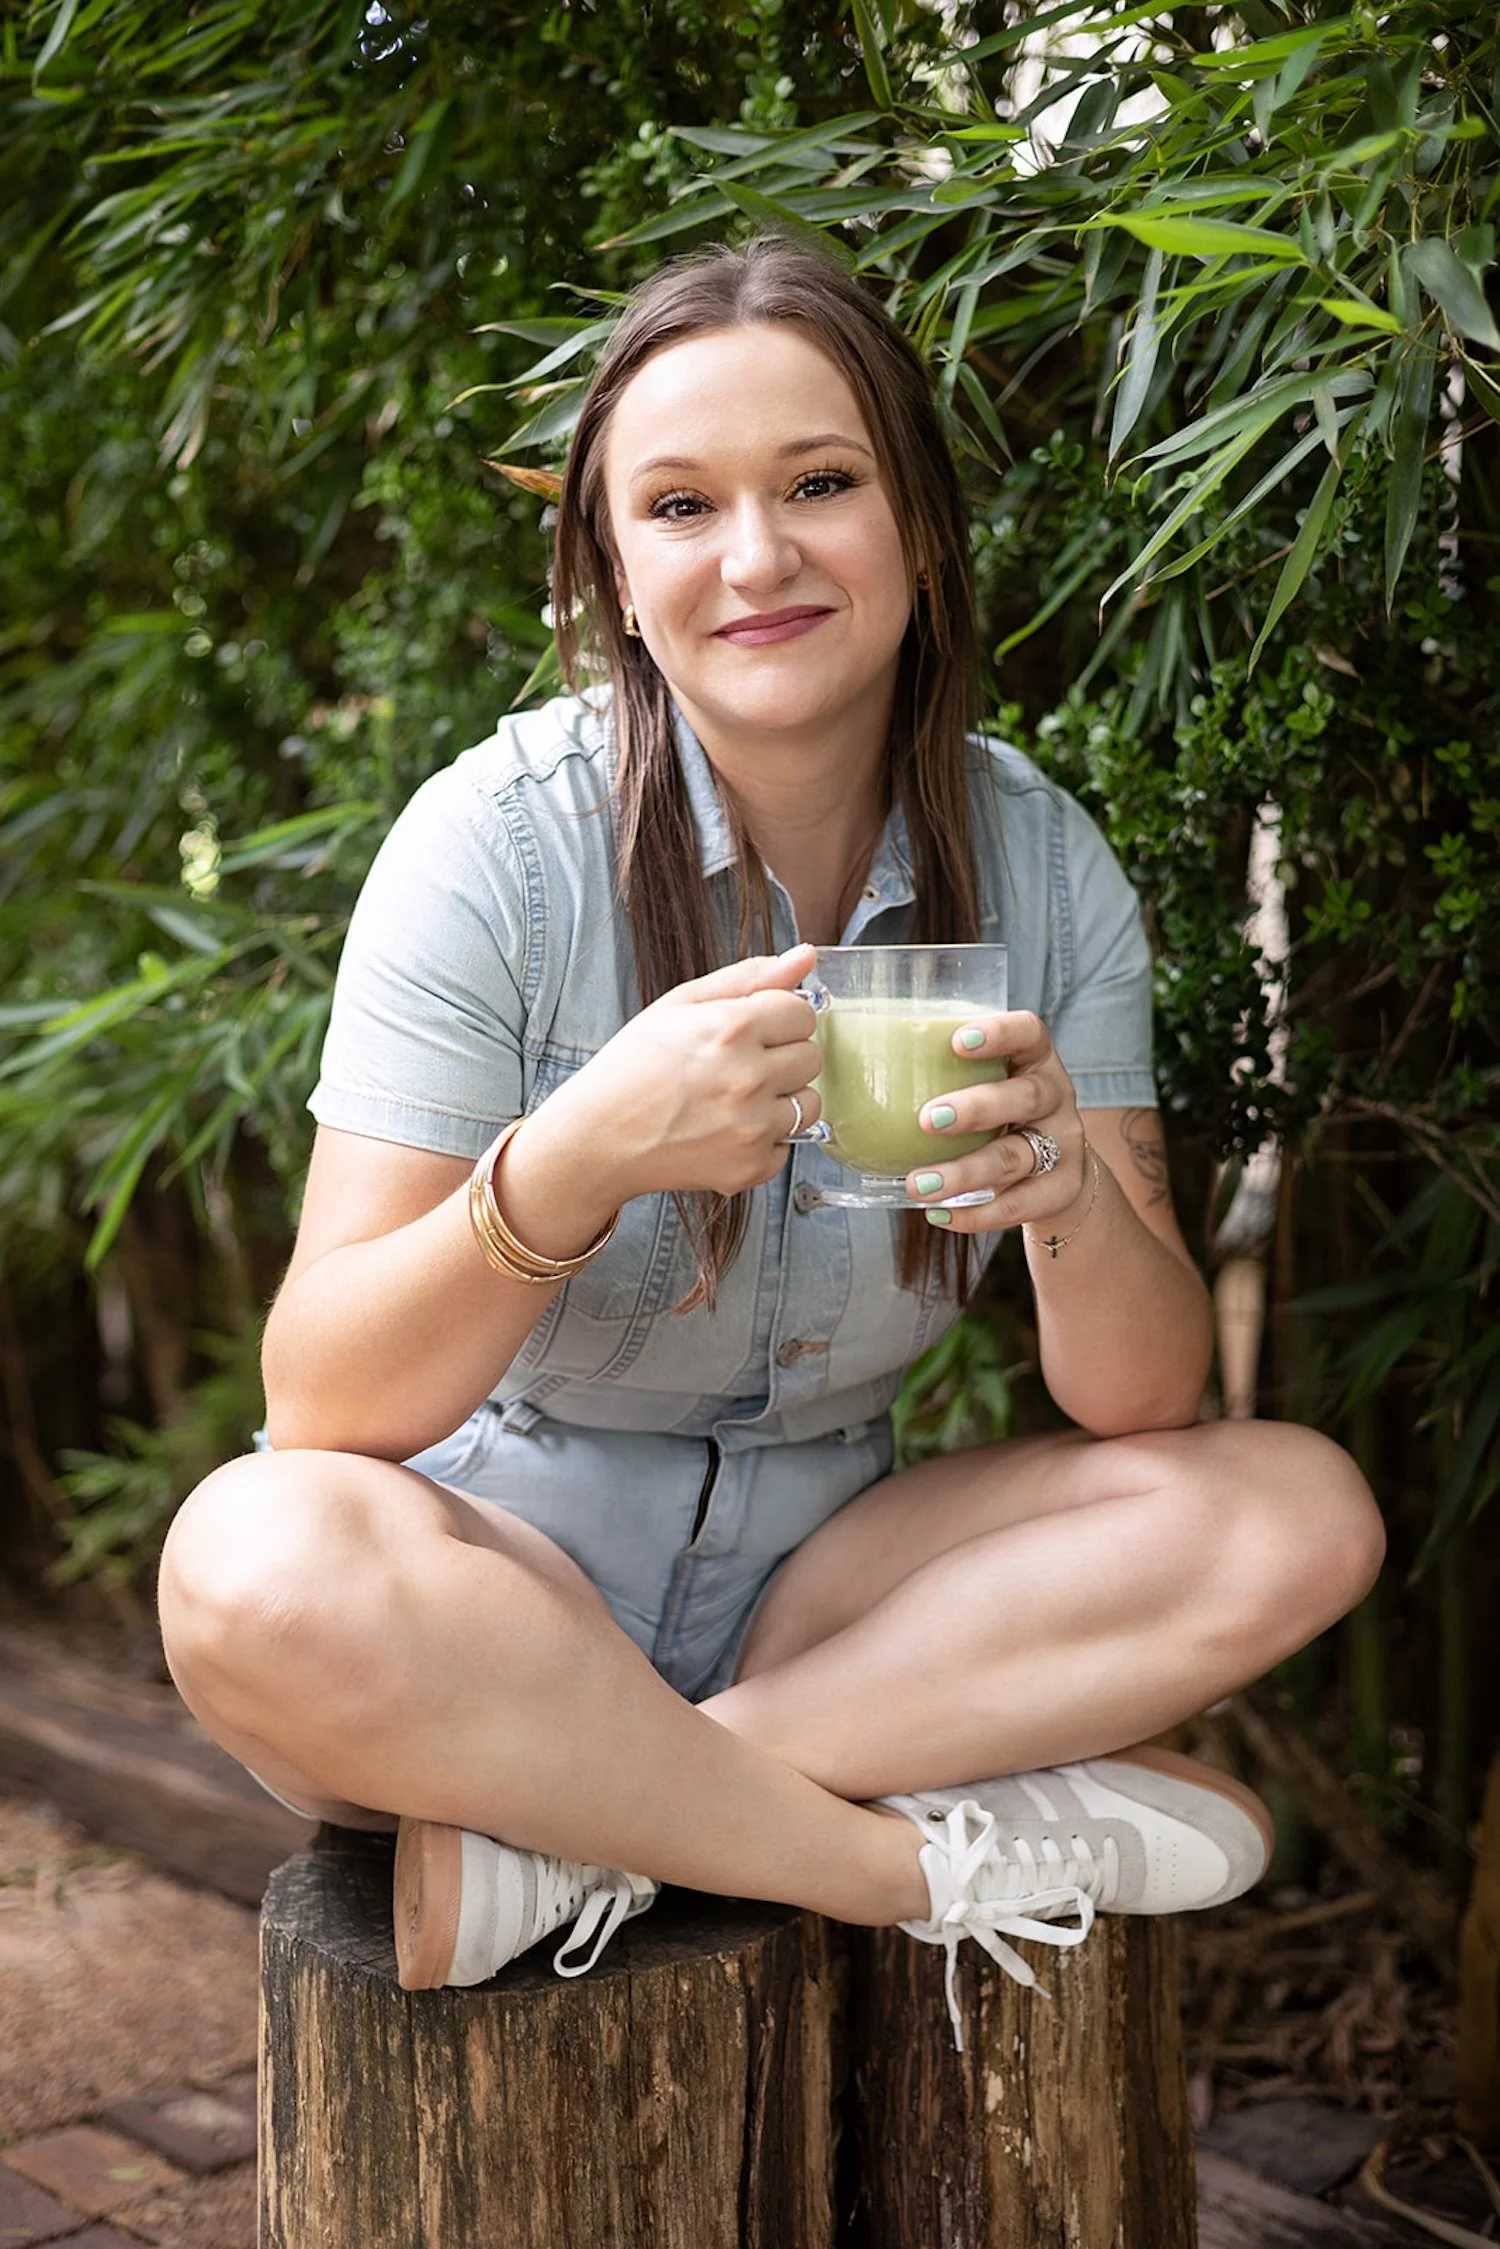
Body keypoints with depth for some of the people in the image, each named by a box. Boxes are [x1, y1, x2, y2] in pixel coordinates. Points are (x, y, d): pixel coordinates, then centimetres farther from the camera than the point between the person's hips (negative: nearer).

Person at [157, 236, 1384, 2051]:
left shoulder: (1038, 863, -4)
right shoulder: (502, 843, -15)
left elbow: (1145, 1401, -7)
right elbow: (321, 1402, -19)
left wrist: (1067, 1187, -29)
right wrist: (582, 1153, -37)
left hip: (818, 1572, 4)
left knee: (1298, 1513, -16)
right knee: (257, 1566, -35)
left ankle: (561, 1814, -20)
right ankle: (941, 1859, -19)